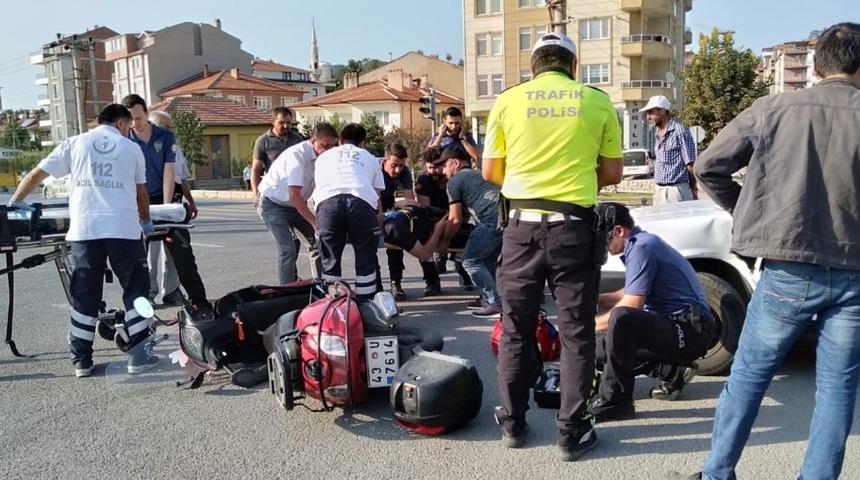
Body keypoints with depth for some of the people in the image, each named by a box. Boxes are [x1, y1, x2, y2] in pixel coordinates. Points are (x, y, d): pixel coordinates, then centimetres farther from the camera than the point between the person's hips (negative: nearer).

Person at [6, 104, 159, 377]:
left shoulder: (75, 143, 14)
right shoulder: (132, 148, 12)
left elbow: (37, 174, 15)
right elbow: (141, 194, 17)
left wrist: (15, 201, 29)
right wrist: (145, 221, 34)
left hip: (84, 230, 2)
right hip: (124, 229, -1)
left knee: (84, 296, 11)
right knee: (135, 291, 9)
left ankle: (81, 360, 16)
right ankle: (139, 355, 7)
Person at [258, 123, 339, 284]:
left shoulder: (323, 156, -9)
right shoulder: (297, 155, -29)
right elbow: (295, 195, -33)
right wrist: (315, 222, -33)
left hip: (295, 204, 7)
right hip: (273, 203, -7)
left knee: (316, 242, 2)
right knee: (288, 249, -18)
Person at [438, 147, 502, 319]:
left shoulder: (455, 180, 8)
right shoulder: (478, 174, 33)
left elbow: (456, 220, 5)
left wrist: (445, 240, 20)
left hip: (493, 219, -8)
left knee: (471, 261, 1)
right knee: (488, 259, 22)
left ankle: (496, 304, -2)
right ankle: (488, 298, 25)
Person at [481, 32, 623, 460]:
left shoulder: (509, 100, 2)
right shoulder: (597, 101, 2)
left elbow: (490, 172, 7)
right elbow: (612, 173, 7)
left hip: (523, 225, 1)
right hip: (574, 227, 0)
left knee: (516, 328, 13)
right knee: (576, 332, 9)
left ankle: (512, 424, 24)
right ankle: (572, 433, 15)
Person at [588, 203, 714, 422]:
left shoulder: (641, 248, -15)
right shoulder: (641, 243, 15)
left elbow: (631, 306, -19)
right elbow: (630, 294, 24)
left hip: (690, 331, -10)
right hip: (675, 326, 10)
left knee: (621, 319, -35)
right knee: (600, 345, 5)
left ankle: (615, 400, -21)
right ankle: (670, 370, 12)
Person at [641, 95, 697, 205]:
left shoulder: (680, 131, -9)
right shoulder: (656, 134, 15)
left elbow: (690, 165, -9)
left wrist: (693, 192, -7)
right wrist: (656, 187, 15)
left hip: (676, 189, -7)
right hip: (659, 190, 7)